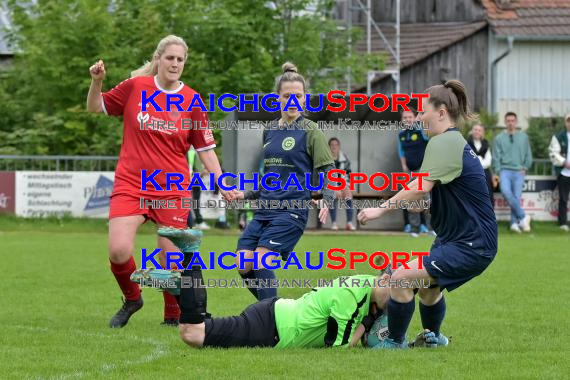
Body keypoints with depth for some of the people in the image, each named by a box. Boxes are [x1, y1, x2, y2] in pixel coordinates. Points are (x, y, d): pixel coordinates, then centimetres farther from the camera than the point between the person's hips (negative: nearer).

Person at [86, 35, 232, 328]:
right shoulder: (135, 87, -1)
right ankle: (131, 299, 14)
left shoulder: (191, 101, 0)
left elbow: (205, 150, 6)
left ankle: (173, 315, 23)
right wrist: (96, 82, -6)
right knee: (118, 252, -16)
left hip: (173, 190, 0)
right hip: (130, 184, 0)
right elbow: (95, 107, 12)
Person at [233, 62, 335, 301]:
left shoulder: (310, 132, -4)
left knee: (260, 262, -19)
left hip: (291, 211, -7)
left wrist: (326, 200, -23)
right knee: (243, 265, -3)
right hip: (265, 210, 7)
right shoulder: (269, 132, 14)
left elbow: (328, 173, -6)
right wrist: (247, 195, 25)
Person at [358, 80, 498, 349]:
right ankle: (434, 338, 52)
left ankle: (395, 344, -3)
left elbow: (422, 186, -27)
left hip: (470, 245, -11)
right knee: (428, 286, 30)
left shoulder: (444, 142, -17)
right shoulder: (454, 141, 16)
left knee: (400, 278, -17)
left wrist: (381, 209, -22)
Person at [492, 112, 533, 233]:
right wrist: (498, 173, -3)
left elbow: (528, 155, 16)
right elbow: (496, 158, 6)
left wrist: (525, 168, 3)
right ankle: (523, 216, -17)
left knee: (516, 197, -7)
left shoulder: (523, 137, 12)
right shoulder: (499, 138, 8)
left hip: (519, 172, 1)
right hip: (505, 170, -1)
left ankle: (515, 223, 1)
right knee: (506, 192, -25)